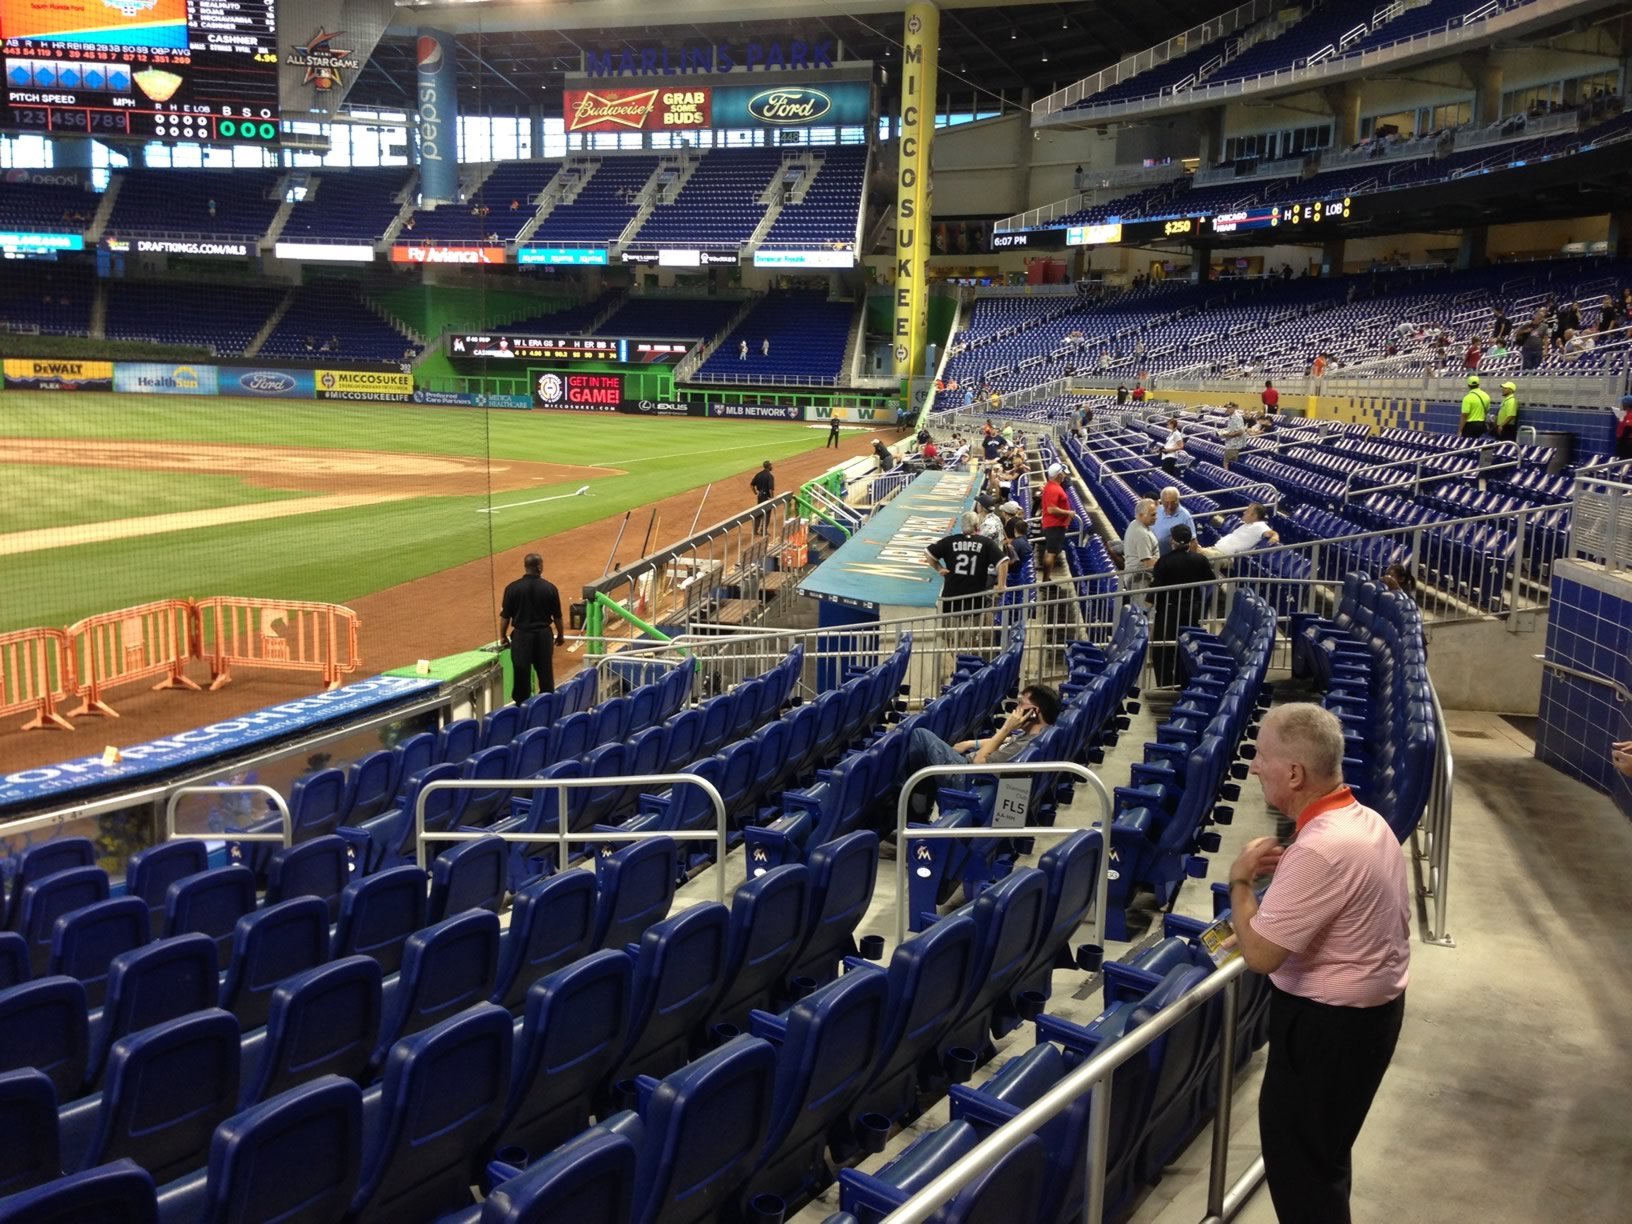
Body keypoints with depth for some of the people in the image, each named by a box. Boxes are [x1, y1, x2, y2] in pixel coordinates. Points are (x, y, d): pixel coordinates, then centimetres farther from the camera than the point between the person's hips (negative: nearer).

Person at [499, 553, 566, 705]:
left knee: (522, 673, 7)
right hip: (543, 635, 1)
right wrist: (560, 634, 16)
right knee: (545, 671, 13)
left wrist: (503, 636, 11)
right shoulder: (549, 588, -7)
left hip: (521, 635, -1)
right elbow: (557, 616, 1)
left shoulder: (512, 588, -10)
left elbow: (505, 616, -4)